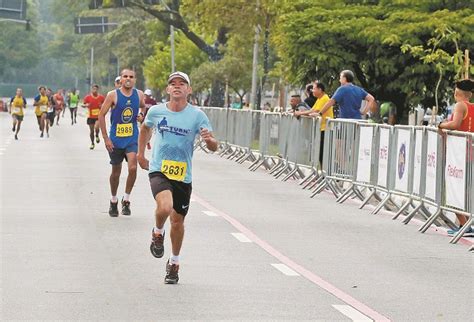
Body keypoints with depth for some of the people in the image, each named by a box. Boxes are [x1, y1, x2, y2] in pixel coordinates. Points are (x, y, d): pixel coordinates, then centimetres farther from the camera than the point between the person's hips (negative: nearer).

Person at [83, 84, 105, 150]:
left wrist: (102, 106, -10)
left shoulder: (101, 97, -1)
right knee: (91, 130, 6)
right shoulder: (88, 97, -3)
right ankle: (92, 143, 23)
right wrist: (86, 105, -19)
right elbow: (83, 105, 3)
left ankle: (97, 136, 10)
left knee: (96, 127, -23)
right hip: (91, 116, 1)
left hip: (99, 116, -1)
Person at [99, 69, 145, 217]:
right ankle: (113, 201, 30)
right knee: (116, 172, 9)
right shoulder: (113, 95, -8)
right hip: (115, 140, -1)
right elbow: (101, 115, -6)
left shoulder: (139, 94, 1)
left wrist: (142, 116, -1)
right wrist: (106, 139, -11)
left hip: (132, 139, 1)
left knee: (133, 168, -18)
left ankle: (126, 199, 0)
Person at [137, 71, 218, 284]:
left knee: (178, 221, 8)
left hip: (183, 176, 1)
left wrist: (208, 139, -28)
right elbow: (145, 128, 22)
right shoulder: (156, 111, -1)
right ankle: (158, 233, 5)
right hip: (159, 171, -1)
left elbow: (214, 147, -6)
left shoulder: (197, 115, -5)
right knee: (165, 206, -29)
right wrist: (140, 154, 22)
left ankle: (174, 263, 30)